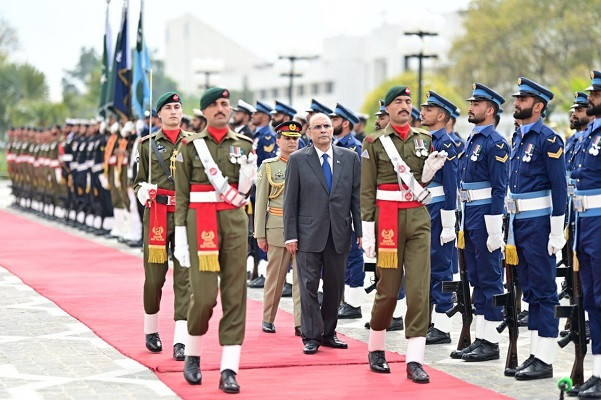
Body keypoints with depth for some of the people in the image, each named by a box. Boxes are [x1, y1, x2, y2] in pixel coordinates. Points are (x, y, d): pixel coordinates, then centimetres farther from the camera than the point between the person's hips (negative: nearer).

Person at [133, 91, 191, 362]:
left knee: (184, 276, -5)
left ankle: (181, 340, -7)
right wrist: (145, 193, -8)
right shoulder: (148, 144, 7)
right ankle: (151, 330, 26)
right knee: (154, 275, 5)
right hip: (157, 215, 0)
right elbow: (138, 181, 11)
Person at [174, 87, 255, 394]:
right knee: (204, 294, -9)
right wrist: (180, 235, -2)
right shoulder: (190, 145, 2)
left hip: (234, 222, 3)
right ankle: (192, 355, 17)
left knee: (235, 295, -1)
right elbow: (181, 194, 2)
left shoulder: (244, 145, 9)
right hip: (200, 222, -3)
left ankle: (229, 370, 1)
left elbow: (242, 193, 12)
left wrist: (248, 175, -8)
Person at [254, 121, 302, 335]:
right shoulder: (269, 166, 5)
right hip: (277, 229, -1)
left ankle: (301, 322, -4)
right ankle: (268, 319, 18)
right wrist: (260, 235, -1)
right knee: (275, 277, 5)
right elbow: (260, 202, 3)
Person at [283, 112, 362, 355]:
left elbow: (357, 196, 7)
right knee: (308, 285, -2)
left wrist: (361, 230, 1)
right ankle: (311, 336, 5)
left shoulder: (350, 158, 7)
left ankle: (328, 333, 20)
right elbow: (290, 200, 0)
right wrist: (290, 235, -6)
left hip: (339, 234, 2)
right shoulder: (298, 159, 1)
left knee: (335, 286, 8)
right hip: (309, 234, -2)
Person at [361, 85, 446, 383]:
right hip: (388, 218, -3)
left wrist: (430, 171, -3)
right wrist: (367, 229, -8)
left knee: (419, 287, -5)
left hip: (418, 217, 3)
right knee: (388, 288, 3)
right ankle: (376, 350, 24)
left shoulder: (424, 139, 11)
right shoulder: (374, 142, 0)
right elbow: (367, 189, -3)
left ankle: (415, 360, -5)